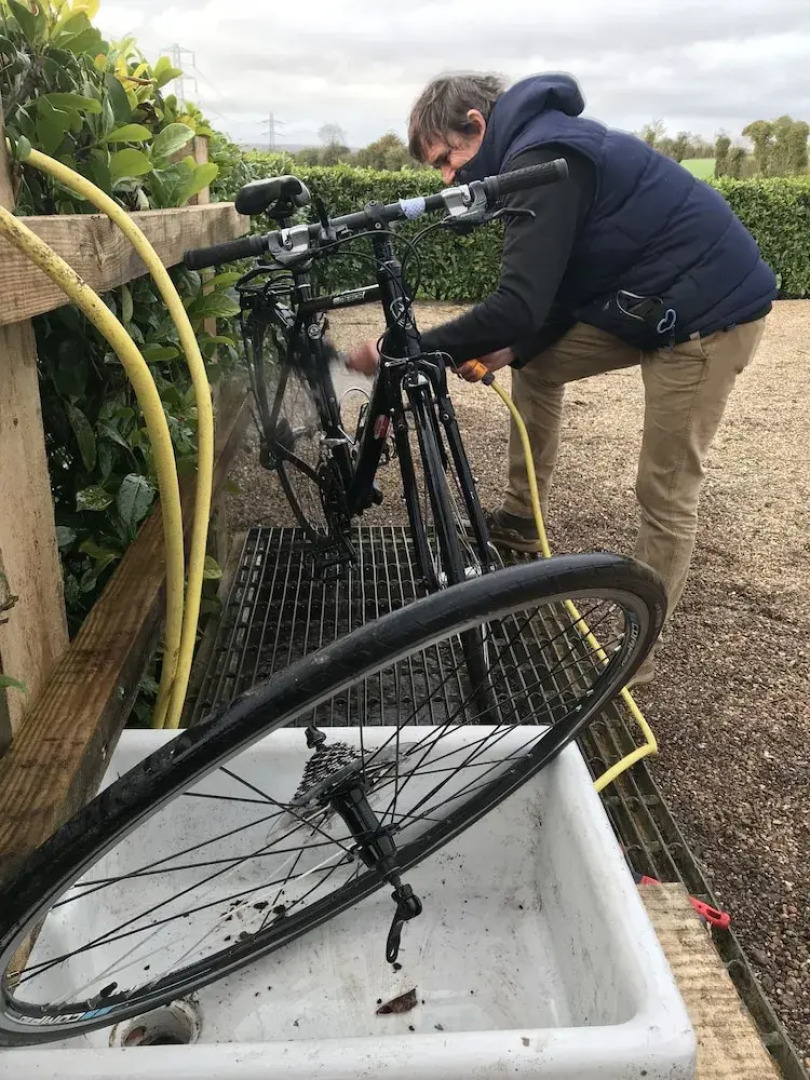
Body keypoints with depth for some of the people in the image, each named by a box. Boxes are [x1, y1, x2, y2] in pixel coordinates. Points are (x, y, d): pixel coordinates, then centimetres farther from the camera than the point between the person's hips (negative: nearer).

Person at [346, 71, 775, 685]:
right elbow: (558, 288, 14)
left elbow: (520, 304, -29)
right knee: (535, 367, 14)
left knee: (666, 492, -4)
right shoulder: (538, 145, 11)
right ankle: (521, 522, 26)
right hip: (652, 301, 10)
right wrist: (511, 349, 1)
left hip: (711, 311, -10)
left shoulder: (542, 158, -21)